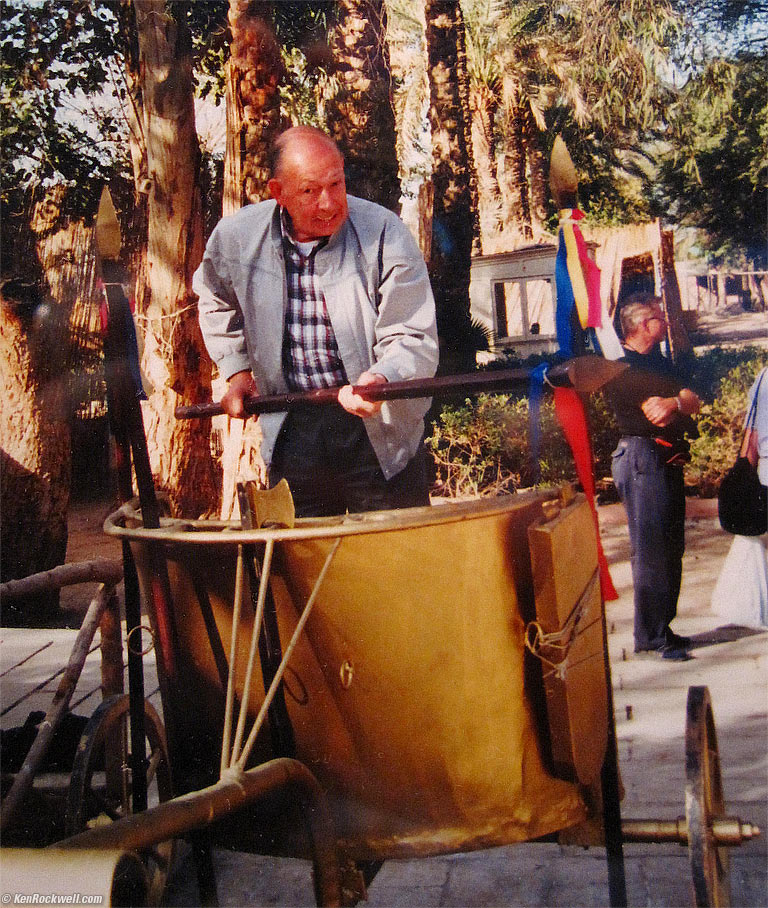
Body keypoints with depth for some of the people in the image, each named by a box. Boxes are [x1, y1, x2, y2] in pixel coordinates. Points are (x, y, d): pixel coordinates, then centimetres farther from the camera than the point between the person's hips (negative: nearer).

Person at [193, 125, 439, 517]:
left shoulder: (384, 233, -15)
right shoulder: (236, 237, -4)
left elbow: (414, 340, -17)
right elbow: (216, 301, 20)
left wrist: (381, 379, -37)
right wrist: (236, 370, 11)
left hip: (378, 431, -3)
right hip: (293, 428, 3)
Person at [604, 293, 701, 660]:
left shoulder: (658, 361, 19)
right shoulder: (620, 367, -9)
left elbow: (693, 401, 6)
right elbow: (657, 415, -18)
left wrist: (672, 401, -12)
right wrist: (681, 401, -4)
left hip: (668, 461, 9)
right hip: (642, 460, -9)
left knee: (670, 548, 12)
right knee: (650, 550, -8)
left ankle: (661, 628, 22)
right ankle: (651, 636, -2)